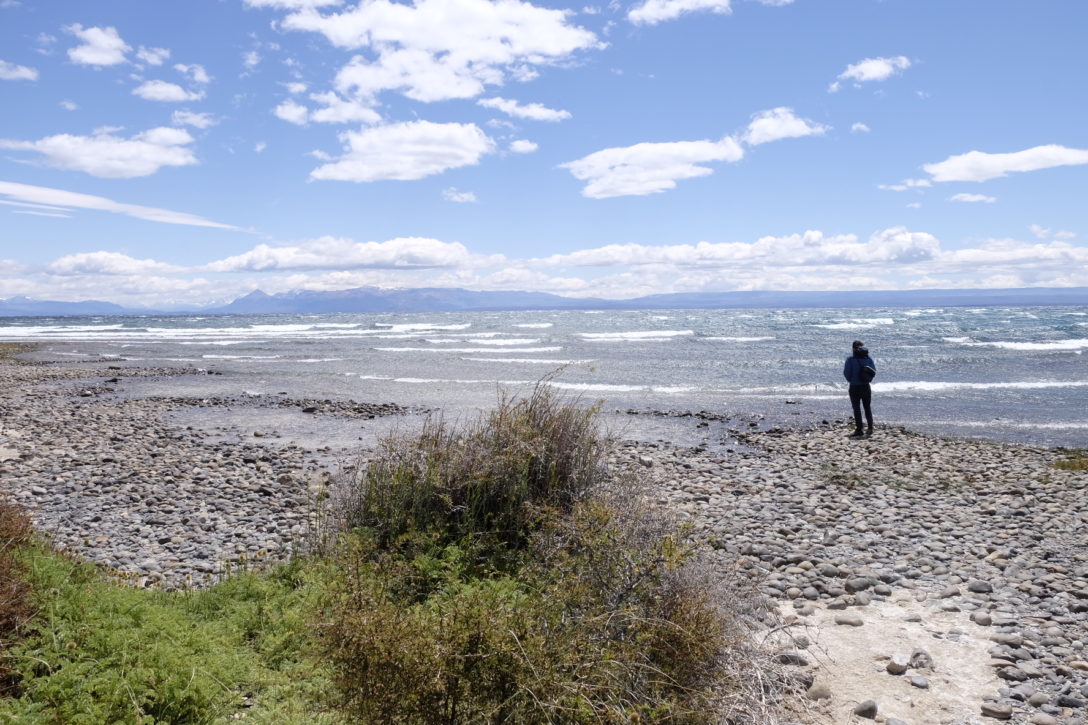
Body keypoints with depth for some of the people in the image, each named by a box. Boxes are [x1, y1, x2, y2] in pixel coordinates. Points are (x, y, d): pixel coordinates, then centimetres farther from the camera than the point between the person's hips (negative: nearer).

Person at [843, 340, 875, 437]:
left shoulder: (850, 359, -13)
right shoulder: (868, 358, -1)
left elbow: (846, 373, -12)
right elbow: (874, 371, 0)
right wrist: (867, 379, 14)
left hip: (854, 387, -4)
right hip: (866, 386, 4)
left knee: (857, 409, 2)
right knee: (868, 408, 16)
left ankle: (859, 431, 1)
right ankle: (870, 429, 17)